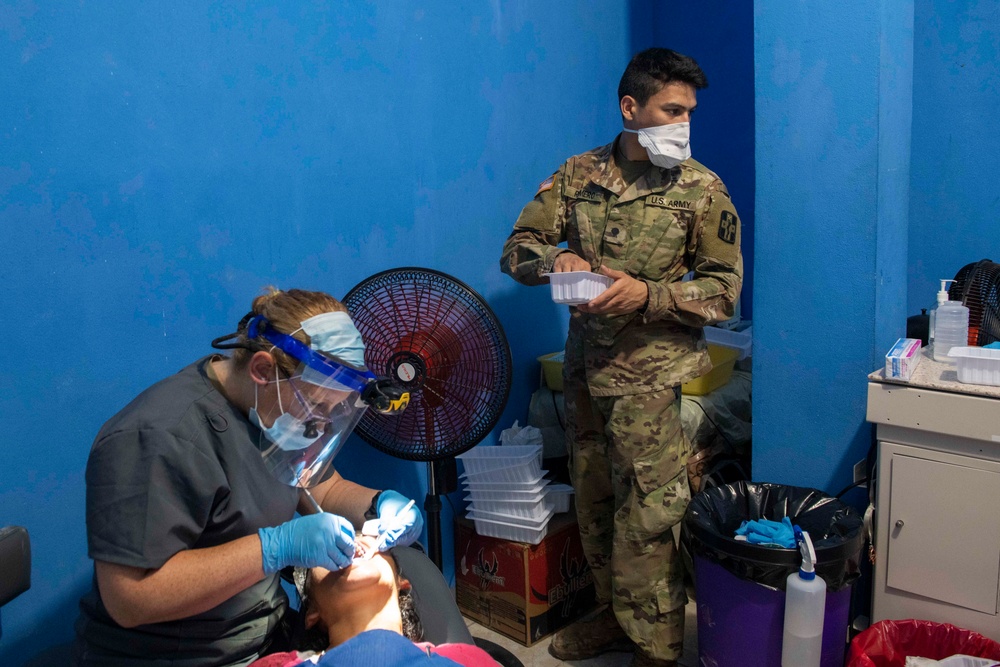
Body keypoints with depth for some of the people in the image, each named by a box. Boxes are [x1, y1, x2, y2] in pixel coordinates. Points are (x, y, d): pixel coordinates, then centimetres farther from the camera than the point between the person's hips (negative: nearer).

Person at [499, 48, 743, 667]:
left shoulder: (702, 190, -5)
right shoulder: (578, 173, 5)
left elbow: (724, 292, -5)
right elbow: (518, 248, 6)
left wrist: (647, 295, -20)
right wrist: (556, 260, -16)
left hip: (647, 376, -4)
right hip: (584, 366, 4)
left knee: (644, 519, -2)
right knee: (594, 502, 16)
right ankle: (615, 614, 37)